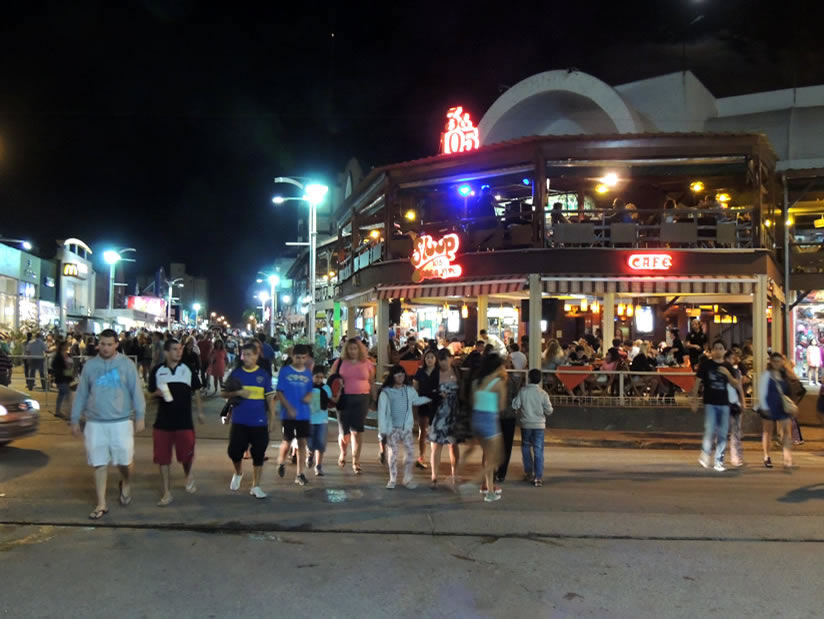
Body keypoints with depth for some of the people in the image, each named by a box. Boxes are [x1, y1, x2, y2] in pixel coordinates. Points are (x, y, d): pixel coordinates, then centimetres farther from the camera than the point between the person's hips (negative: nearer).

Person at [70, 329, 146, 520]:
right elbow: (81, 394, 9)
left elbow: (136, 391, -2)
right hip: (95, 423, 2)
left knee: (124, 461, 4)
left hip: (121, 422, -2)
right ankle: (101, 504, 13)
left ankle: (126, 484, 37)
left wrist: (140, 417, -6)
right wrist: (75, 420, 9)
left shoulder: (126, 364, -3)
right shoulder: (90, 365, 4)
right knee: (99, 464, 5)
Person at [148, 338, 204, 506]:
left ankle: (188, 476, 34)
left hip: (184, 421, -1)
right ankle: (166, 492, 16)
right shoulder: (157, 371, 0)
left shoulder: (188, 369, 0)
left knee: (186, 455, 1)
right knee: (163, 457, 4)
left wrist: (200, 412, 11)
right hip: (163, 421, 1)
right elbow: (151, 392, 7)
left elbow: (196, 391, 10)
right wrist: (158, 393, -16)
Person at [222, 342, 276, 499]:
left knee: (258, 454, 3)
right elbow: (225, 393, 3)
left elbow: (270, 397, 4)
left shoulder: (263, 374, 1)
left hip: (259, 422, 0)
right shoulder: (236, 373, 2)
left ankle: (256, 487, 16)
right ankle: (238, 473, 30)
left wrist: (272, 418, 1)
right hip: (239, 421, 0)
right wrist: (237, 393, -16)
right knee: (234, 451, -2)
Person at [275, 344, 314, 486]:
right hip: (288, 414, -3)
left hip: (304, 414, 3)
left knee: (302, 442, 2)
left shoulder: (308, 373, 7)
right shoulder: (284, 371, -3)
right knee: (287, 442, 2)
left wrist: (309, 396, -9)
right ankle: (281, 463, 33)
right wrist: (289, 408, -14)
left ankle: (299, 474, 9)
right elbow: (279, 392, -4)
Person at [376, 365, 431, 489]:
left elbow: (417, 401, 25)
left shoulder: (409, 390, 4)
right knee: (393, 453, 2)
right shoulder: (385, 392, -8)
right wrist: (382, 430, -11)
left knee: (410, 451, -2)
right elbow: (382, 412, -7)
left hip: (406, 427, 3)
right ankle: (392, 479, 14)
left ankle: (407, 478, 12)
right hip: (392, 428, -3)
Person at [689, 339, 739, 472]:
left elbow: (736, 385, 7)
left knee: (722, 434, 4)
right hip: (710, 402, -3)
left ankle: (719, 461, 11)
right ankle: (705, 455, 10)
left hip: (724, 403, 4)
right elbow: (697, 382, 1)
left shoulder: (728, 366, 10)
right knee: (710, 430, -13)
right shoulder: (706, 363, 1)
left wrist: (728, 374, -10)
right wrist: (694, 399, -4)